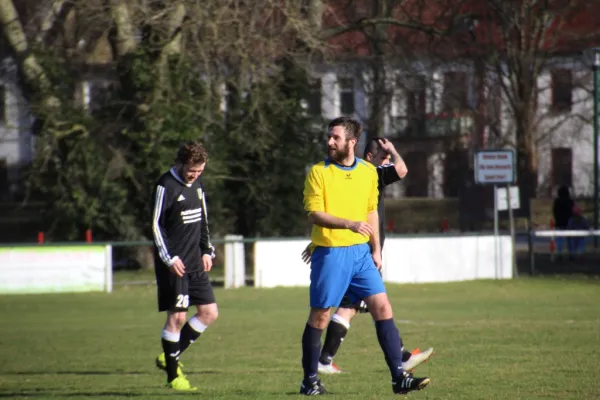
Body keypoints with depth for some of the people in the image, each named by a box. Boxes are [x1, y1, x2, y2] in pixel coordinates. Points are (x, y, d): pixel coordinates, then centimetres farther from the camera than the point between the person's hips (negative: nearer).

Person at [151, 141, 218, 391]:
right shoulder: (166, 186, -11)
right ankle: (173, 376, 1)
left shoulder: (196, 184, 12)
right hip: (173, 264, -8)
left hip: (195, 263, 8)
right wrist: (169, 258, -17)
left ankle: (169, 357, 16)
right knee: (177, 316, -8)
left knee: (209, 312, 5)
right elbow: (156, 225, -12)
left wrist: (207, 250, 13)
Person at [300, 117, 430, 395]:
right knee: (319, 317, 2)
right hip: (330, 253, -4)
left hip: (361, 252, 4)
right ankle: (310, 381, 14)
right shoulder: (318, 172, -6)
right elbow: (314, 214, -13)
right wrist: (350, 224, -26)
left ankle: (399, 377, -5)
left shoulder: (368, 172, 8)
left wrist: (375, 249, 15)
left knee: (382, 308, -5)